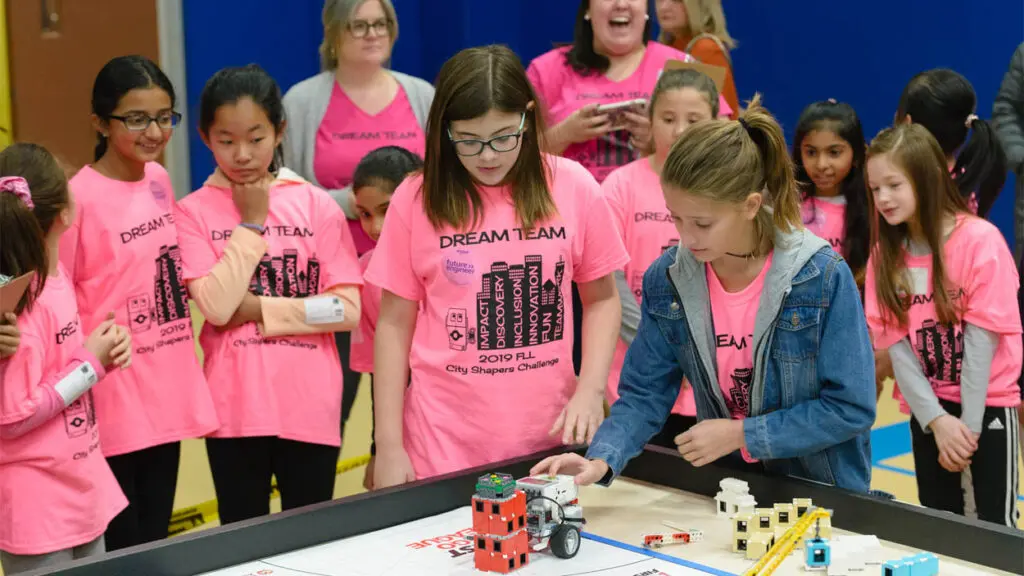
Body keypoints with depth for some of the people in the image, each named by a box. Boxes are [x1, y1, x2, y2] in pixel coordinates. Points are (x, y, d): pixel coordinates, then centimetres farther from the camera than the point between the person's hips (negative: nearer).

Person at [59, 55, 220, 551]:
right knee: (120, 550, 2)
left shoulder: (159, 180, 6)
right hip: (113, 403, -6)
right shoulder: (81, 197, -15)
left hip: (168, 394, 6)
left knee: (156, 540, 14)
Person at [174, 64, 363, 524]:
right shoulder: (194, 212, 0)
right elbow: (217, 306, -13)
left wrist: (259, 308, -11)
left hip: (310, 405, 0)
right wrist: (251, 223, -9)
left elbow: (346, 308, -4)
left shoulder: (315, 205, 0)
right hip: (236, 410, 0)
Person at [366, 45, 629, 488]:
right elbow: (395, 323, 1)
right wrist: (389, 446, -2)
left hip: (550, 438, 1)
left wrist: (590, 389, -7)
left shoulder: (574, 188, -3)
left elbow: (601, 299, 8)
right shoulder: (416, 199, -5)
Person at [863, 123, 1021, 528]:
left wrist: (969, 425, -14)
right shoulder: (885, 253, 1)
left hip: (987, 404, -4)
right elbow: (895, 342, -5)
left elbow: (982, 335, -15)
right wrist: (937, 420, -15)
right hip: (927, 410, 4)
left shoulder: (980, 240, -14)